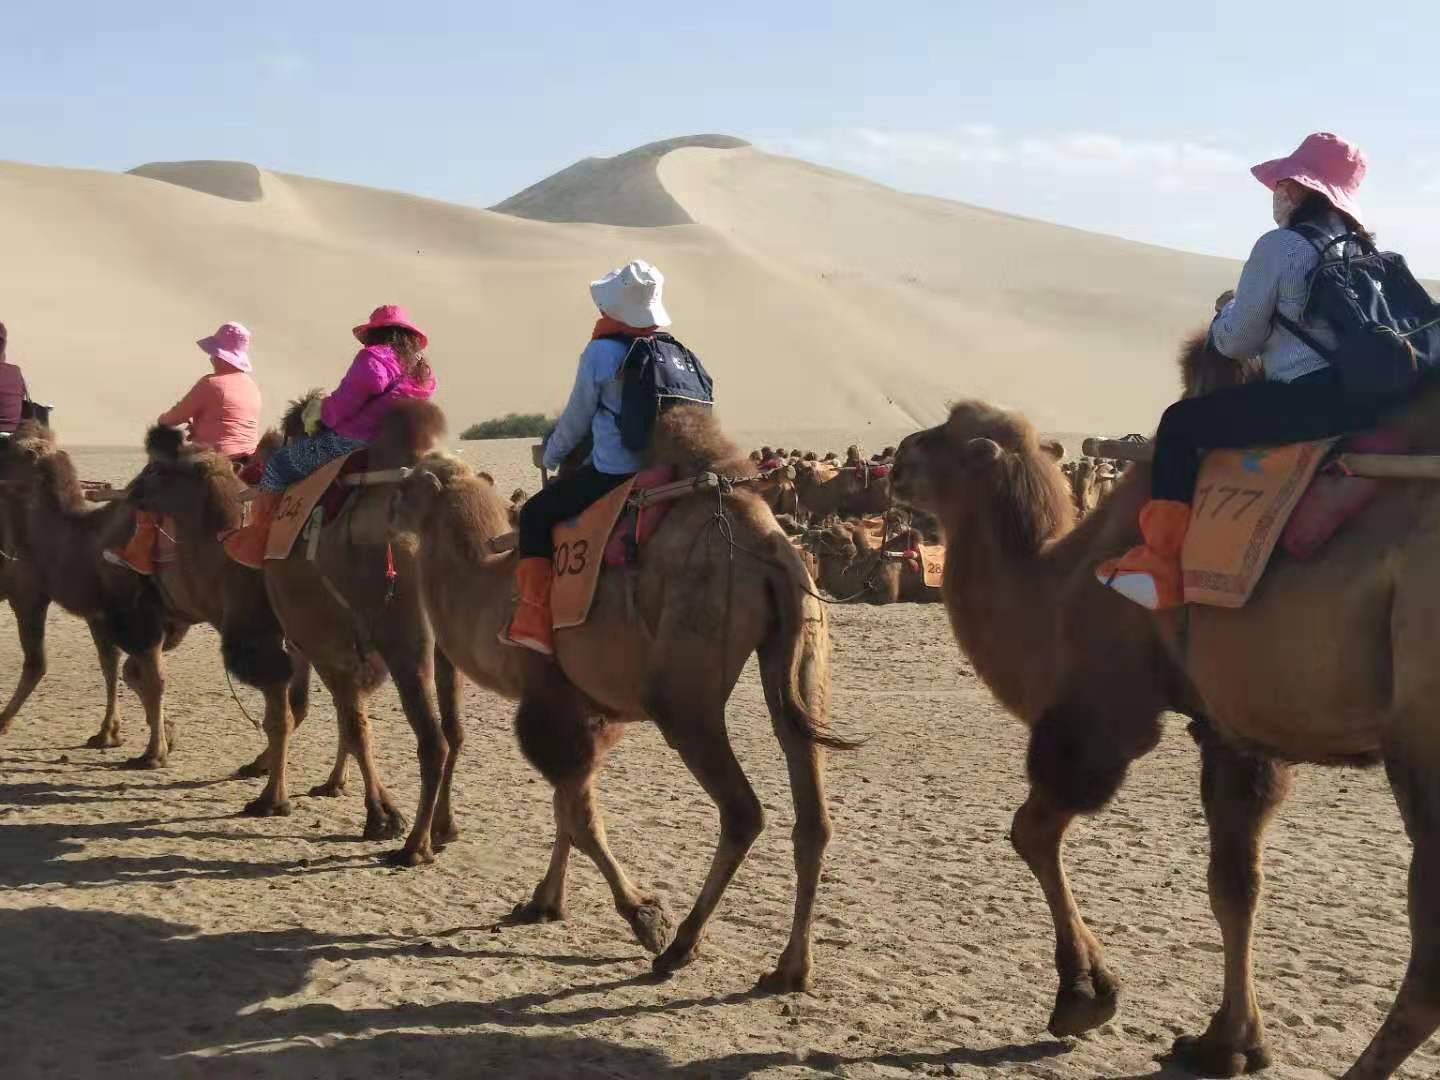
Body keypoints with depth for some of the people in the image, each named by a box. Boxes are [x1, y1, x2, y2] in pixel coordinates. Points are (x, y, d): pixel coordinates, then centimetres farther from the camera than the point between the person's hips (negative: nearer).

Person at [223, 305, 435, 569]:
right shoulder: (423, 372, 15)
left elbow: (341, 406, -16)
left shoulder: (374, 358, -9)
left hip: (352, 445, -8)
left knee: (279, 462, 7)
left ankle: (256, 542, 4)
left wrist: (321, 414, 5)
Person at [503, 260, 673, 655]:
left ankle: (532, 622, 0)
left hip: (611, 471, -7)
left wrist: (551, 455, 18)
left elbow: (576, 419, -1)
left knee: (535, 515, 8)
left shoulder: (601, 352, -9)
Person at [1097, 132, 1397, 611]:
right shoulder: (1365, 251, 18)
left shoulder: (1280, 245, -5)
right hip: (1372, 401, 9)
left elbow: (1236, 341, -1)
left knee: (1180, 423, 3)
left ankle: (1161, 569, 1)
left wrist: (1225, 310, 21)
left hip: (1307, 399, -9)